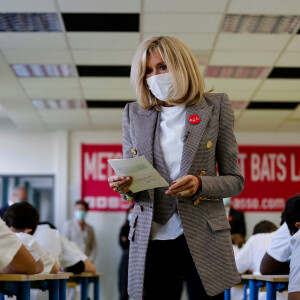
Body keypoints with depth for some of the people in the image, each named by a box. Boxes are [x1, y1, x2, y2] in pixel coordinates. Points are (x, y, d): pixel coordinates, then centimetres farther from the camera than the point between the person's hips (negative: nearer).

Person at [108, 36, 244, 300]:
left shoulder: (215, 107, 5)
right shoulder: (134, 114, 11)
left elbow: (235, 181, 5)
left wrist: (199, 185, -15)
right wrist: (125, 186, -9)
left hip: (203, 240, -1)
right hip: (150, 242, 2)